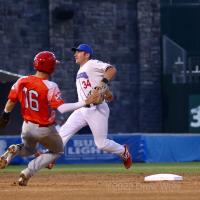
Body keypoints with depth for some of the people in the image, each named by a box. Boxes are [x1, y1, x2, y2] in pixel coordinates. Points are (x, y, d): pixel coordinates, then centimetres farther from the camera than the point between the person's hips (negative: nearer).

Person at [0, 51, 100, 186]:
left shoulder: (22, 81, -8)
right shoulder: (50, 87, -24)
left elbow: (11, 101, 4)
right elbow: (61, 108, -33)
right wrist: (85, 103, -32)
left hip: (27, 127, 5)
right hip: (45, 130, -5)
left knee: (29, 150, 35)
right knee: (57, 152, 23)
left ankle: (14, 150, -4)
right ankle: (28, 173, 1)